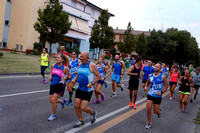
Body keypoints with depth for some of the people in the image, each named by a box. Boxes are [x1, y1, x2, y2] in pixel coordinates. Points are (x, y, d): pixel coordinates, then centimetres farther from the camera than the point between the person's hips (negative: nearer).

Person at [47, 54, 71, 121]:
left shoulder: (65, 68, -12)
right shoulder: (53, 66, 2)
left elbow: (69, 76, -1)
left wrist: (65, 77, -22)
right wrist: (50, 77, 1)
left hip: (60, 85, -6)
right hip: (53, 85, 6)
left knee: (53, 100, -8)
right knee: (51, 100, 11)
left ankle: (53, 115, 14)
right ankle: (62, 101, 41)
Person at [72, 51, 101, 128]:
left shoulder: (92, 65, -13)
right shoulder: (80, 65, 6)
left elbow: (99, 76, -10)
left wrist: (92, 83, -23)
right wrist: (75, 79, 3)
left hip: (88, 90, -6)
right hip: (80, 89, 7)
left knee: (83, 108, -6)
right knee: (76, 105, 4)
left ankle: (93, 113, 26)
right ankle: (81, 121, 24)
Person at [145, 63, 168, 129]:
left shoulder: (162, 77, -10)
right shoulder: (150, 75, 1)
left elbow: (166, 86, -2)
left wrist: (161, 92, -15)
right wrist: (146, 86, 0)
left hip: (158, 96, -3)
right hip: (150, 95, 3)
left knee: (155, 111, 5)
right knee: (148, 109, -5)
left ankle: (159, 111, 45)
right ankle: (149, 123, 15)